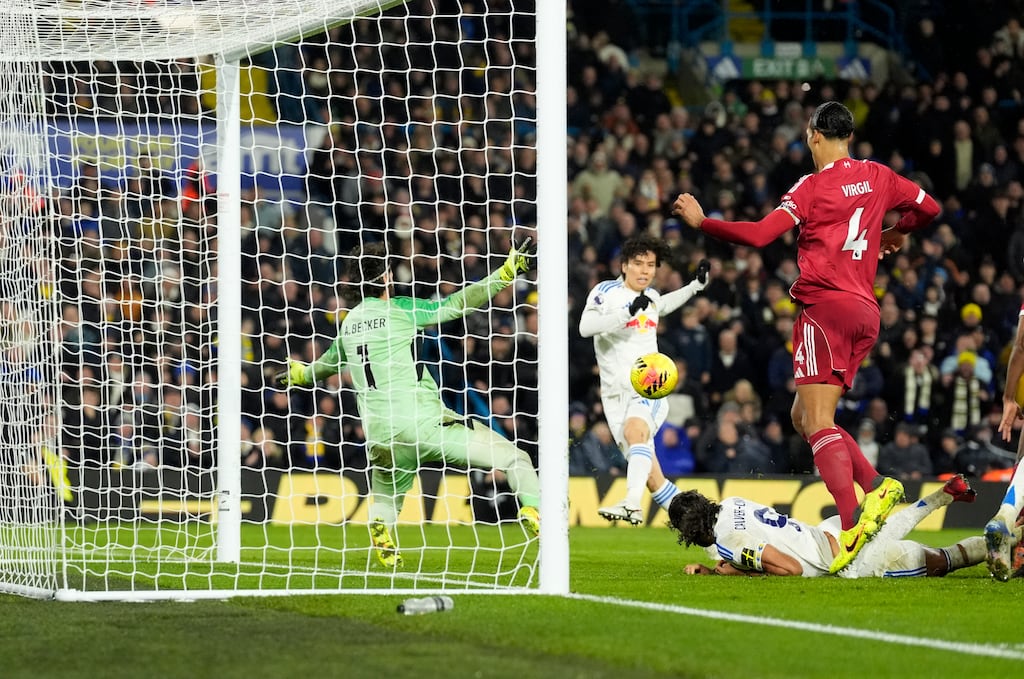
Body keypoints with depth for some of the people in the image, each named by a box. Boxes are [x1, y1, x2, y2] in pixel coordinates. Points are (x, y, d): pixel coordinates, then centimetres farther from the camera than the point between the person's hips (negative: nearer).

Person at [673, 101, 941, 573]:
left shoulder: (813, 186, -6)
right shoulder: (877, 177, 13)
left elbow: (760, 234, -14)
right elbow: (929, 207, 25)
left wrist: (700, 221, -4)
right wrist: (896, 233, 44)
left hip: (825, 307, -7)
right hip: (866, 312, 7)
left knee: (818, 421, -13)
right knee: (804, 417, 16)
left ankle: (852, 526, -28)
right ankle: (877, 488, -1)